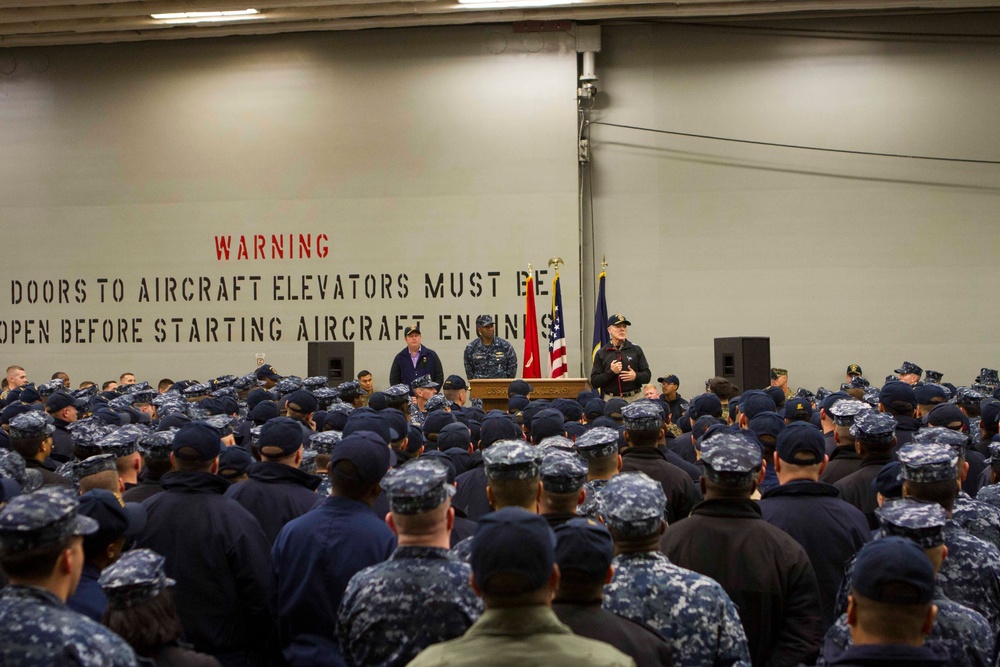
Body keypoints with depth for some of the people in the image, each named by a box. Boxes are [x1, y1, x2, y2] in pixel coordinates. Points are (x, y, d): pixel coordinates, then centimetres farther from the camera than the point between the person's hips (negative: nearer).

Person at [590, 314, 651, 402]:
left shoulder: (636, 349, 10)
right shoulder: (601, 353, 7)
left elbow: (647, 375, 10)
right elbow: (594, 382, 2)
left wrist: (636, 376, -11)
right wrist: (611, 372, -11)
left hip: (634, 398, 1)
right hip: (611, 400, -1)